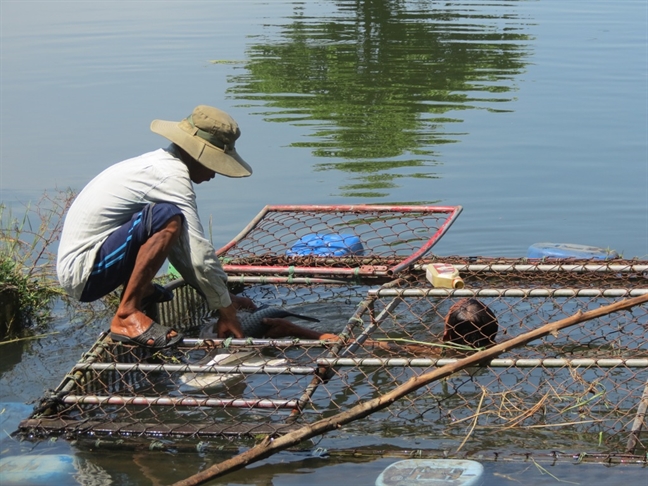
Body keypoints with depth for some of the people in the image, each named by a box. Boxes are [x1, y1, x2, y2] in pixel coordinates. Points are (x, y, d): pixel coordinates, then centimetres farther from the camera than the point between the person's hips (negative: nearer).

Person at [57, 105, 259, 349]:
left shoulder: (157, 164, 12)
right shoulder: (171, 174, -18)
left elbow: (183, 248, 17)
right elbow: (199, 253, -19)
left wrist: (224, 298, 14)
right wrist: (225, 311, -9)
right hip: (83, 274, -10)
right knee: (167, 219, -29)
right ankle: (127, 316, -23)